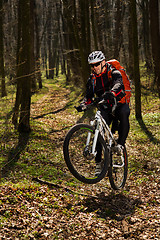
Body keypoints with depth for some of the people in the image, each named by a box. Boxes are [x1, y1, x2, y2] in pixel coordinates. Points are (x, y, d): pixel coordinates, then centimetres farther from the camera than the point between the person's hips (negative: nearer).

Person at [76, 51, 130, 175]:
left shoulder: (114, 73, -13)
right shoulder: (92, 79, 3)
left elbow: (118, 85, -34)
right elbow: (89, 95, 0)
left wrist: (111, 93, -57)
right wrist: (83, 104, -23)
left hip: (120, 104, -4)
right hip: (105, 108, 4)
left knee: (124, 114, -39)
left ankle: (121, 144, -24)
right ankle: (98, 164, -7)